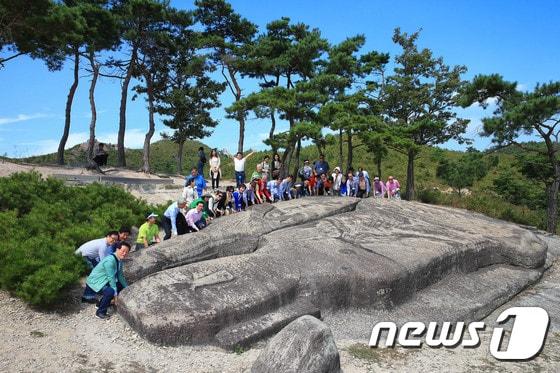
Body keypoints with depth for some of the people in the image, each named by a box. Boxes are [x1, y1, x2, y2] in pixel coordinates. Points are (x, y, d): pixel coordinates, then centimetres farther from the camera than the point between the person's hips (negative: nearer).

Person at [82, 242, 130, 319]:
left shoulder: (119, 260, 2)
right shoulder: (110, 260, -27)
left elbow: (120, 276, 11)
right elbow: (111, 278, -26)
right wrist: (115, 294, -22)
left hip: (104, 281, 10)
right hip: (95, 282, -10)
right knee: (110, 291, -32)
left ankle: (102, 303, 24)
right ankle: (100, 312, -9)